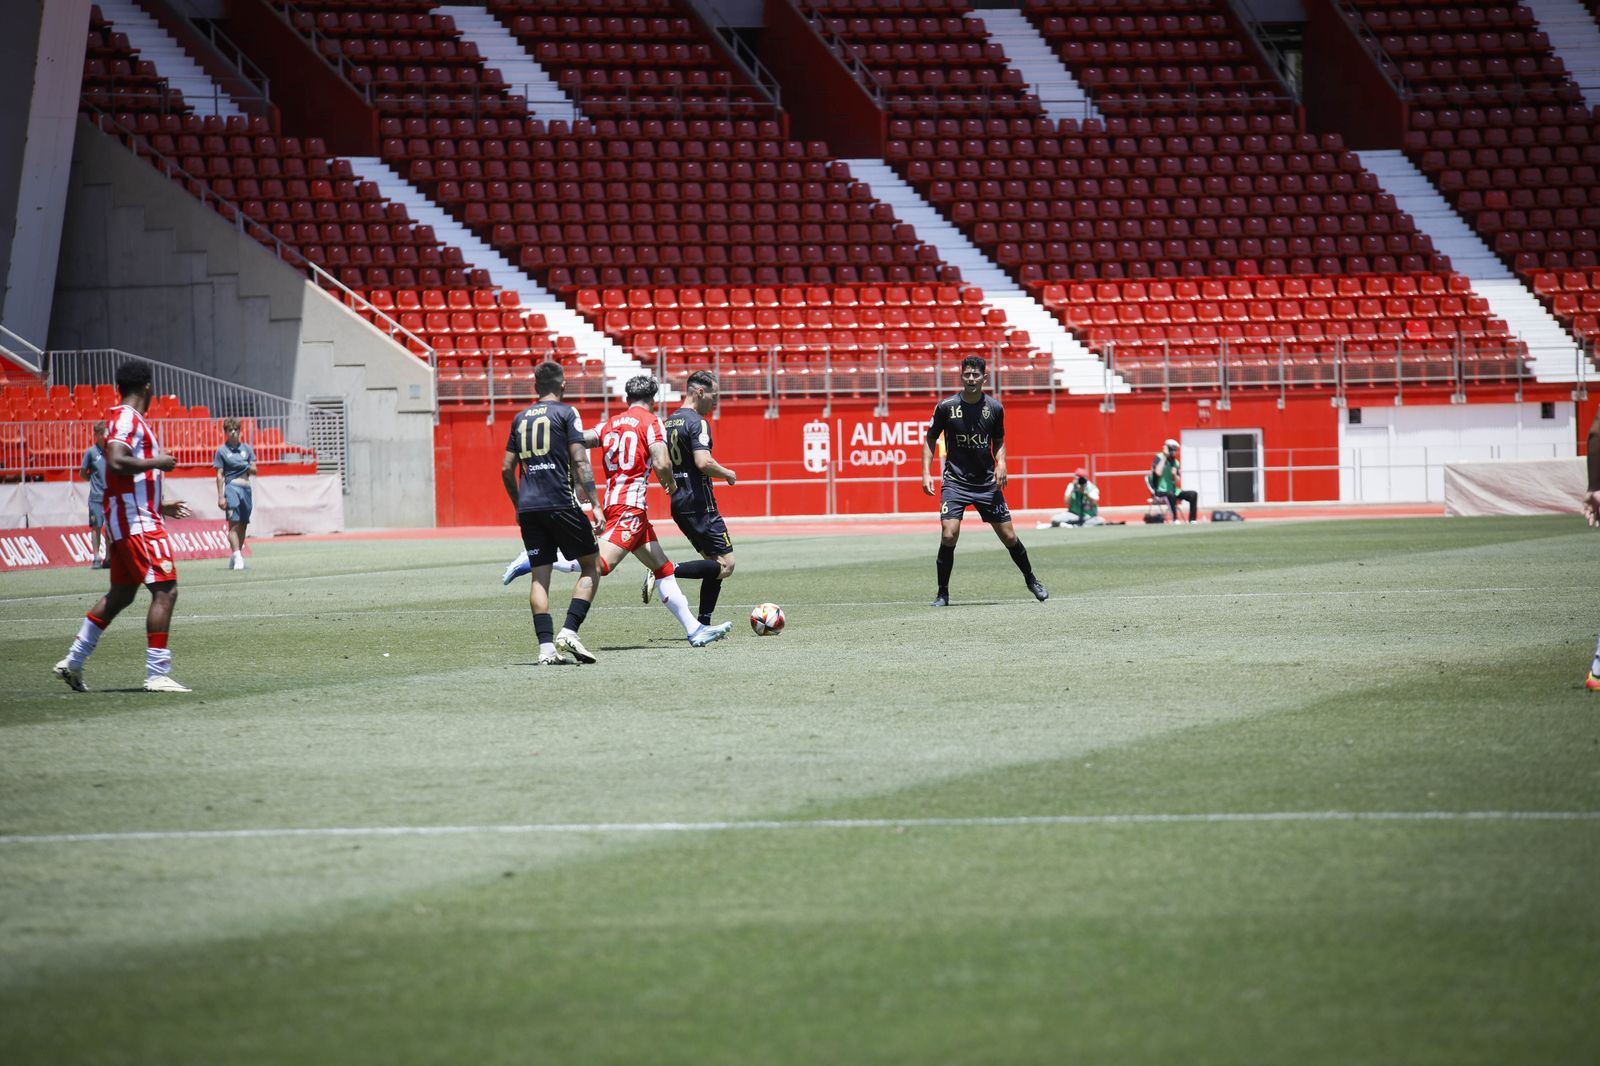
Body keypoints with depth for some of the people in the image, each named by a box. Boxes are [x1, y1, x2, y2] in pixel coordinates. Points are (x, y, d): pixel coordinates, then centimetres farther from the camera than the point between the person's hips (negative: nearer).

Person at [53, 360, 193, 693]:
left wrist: (159, 504, 27)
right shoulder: (128, 419, -12)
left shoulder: (124, 418, 18)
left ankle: (73, 662, 23)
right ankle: (157, 674, -14)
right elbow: (116, 462, -28)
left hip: (122, 522, 10)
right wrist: (156, 462, -17)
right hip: (137, 522, -10)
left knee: (120, 595, 18)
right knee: (165, 590, -12)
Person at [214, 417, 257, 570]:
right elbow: (220, 475, 1)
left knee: (243, 525, 7)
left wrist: (250, 468, -10)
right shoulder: (222, 451, 3)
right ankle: (237, 557, -25)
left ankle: (236, 558, 17)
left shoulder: (247, 449, 13)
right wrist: (220, 497, -5)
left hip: (246, 488, 5)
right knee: (234, 523, -16)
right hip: (232, 487, -5)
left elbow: (254, 471, 14)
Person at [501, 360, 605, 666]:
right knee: (590, 567, 6)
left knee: (539, 576, 4)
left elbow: (507, 469, 17)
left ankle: (546, 647, -4)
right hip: (560, 503, -5)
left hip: (528, 507, 5)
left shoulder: (521, 418, 15)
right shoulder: (566, 414, -1)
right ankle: (568, 632, -10)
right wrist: (595, 504, -9)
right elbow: (580, 462, -9)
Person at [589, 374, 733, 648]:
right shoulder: (650, 422, -1)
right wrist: (669, 483, 6)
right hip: (630, 504, -8)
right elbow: (661, 464, -14)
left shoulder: (611, 424, 17)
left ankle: (694, 630, 15)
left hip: (612, 500, 8)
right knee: (599, 565, -22)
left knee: (663, 568, 13)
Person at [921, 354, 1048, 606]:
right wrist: (926, 473, -5)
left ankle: (1031, 581, 28)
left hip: (987, 482, 2)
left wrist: (1001, 463, -5)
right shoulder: (946, 406, -6)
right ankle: (942, 593, -2)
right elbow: (930, 439, 5)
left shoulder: (994, 408, 0)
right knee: (948, 536, -17)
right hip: (955, 481, -2)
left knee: (1009, 537, 5)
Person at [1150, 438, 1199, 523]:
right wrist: (1164, 457, -20)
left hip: (1173, 491, 7)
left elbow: (1178, 482, 12)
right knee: (1170, 494, -39)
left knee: (1193, 494, -8)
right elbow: (1158, 473, -25)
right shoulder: (1159, 458, -7)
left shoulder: (1176, 462, 10)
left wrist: (1175, 475, -11)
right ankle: (1175, 520, -39)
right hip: (1159, 492, -7)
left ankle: (1192, 520, -13)